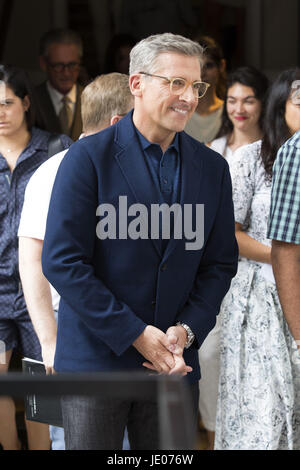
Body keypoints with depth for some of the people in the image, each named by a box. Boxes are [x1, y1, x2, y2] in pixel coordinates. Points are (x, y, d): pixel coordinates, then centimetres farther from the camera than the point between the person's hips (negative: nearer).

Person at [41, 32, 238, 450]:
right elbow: (62, 261, -12)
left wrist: (187, 331, -8)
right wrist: (136, 334, -15)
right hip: (96, 360, -4)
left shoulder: (212, 168, 7)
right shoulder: (88, 158, -7)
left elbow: (220, 264, 9)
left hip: (174, 366, 4)